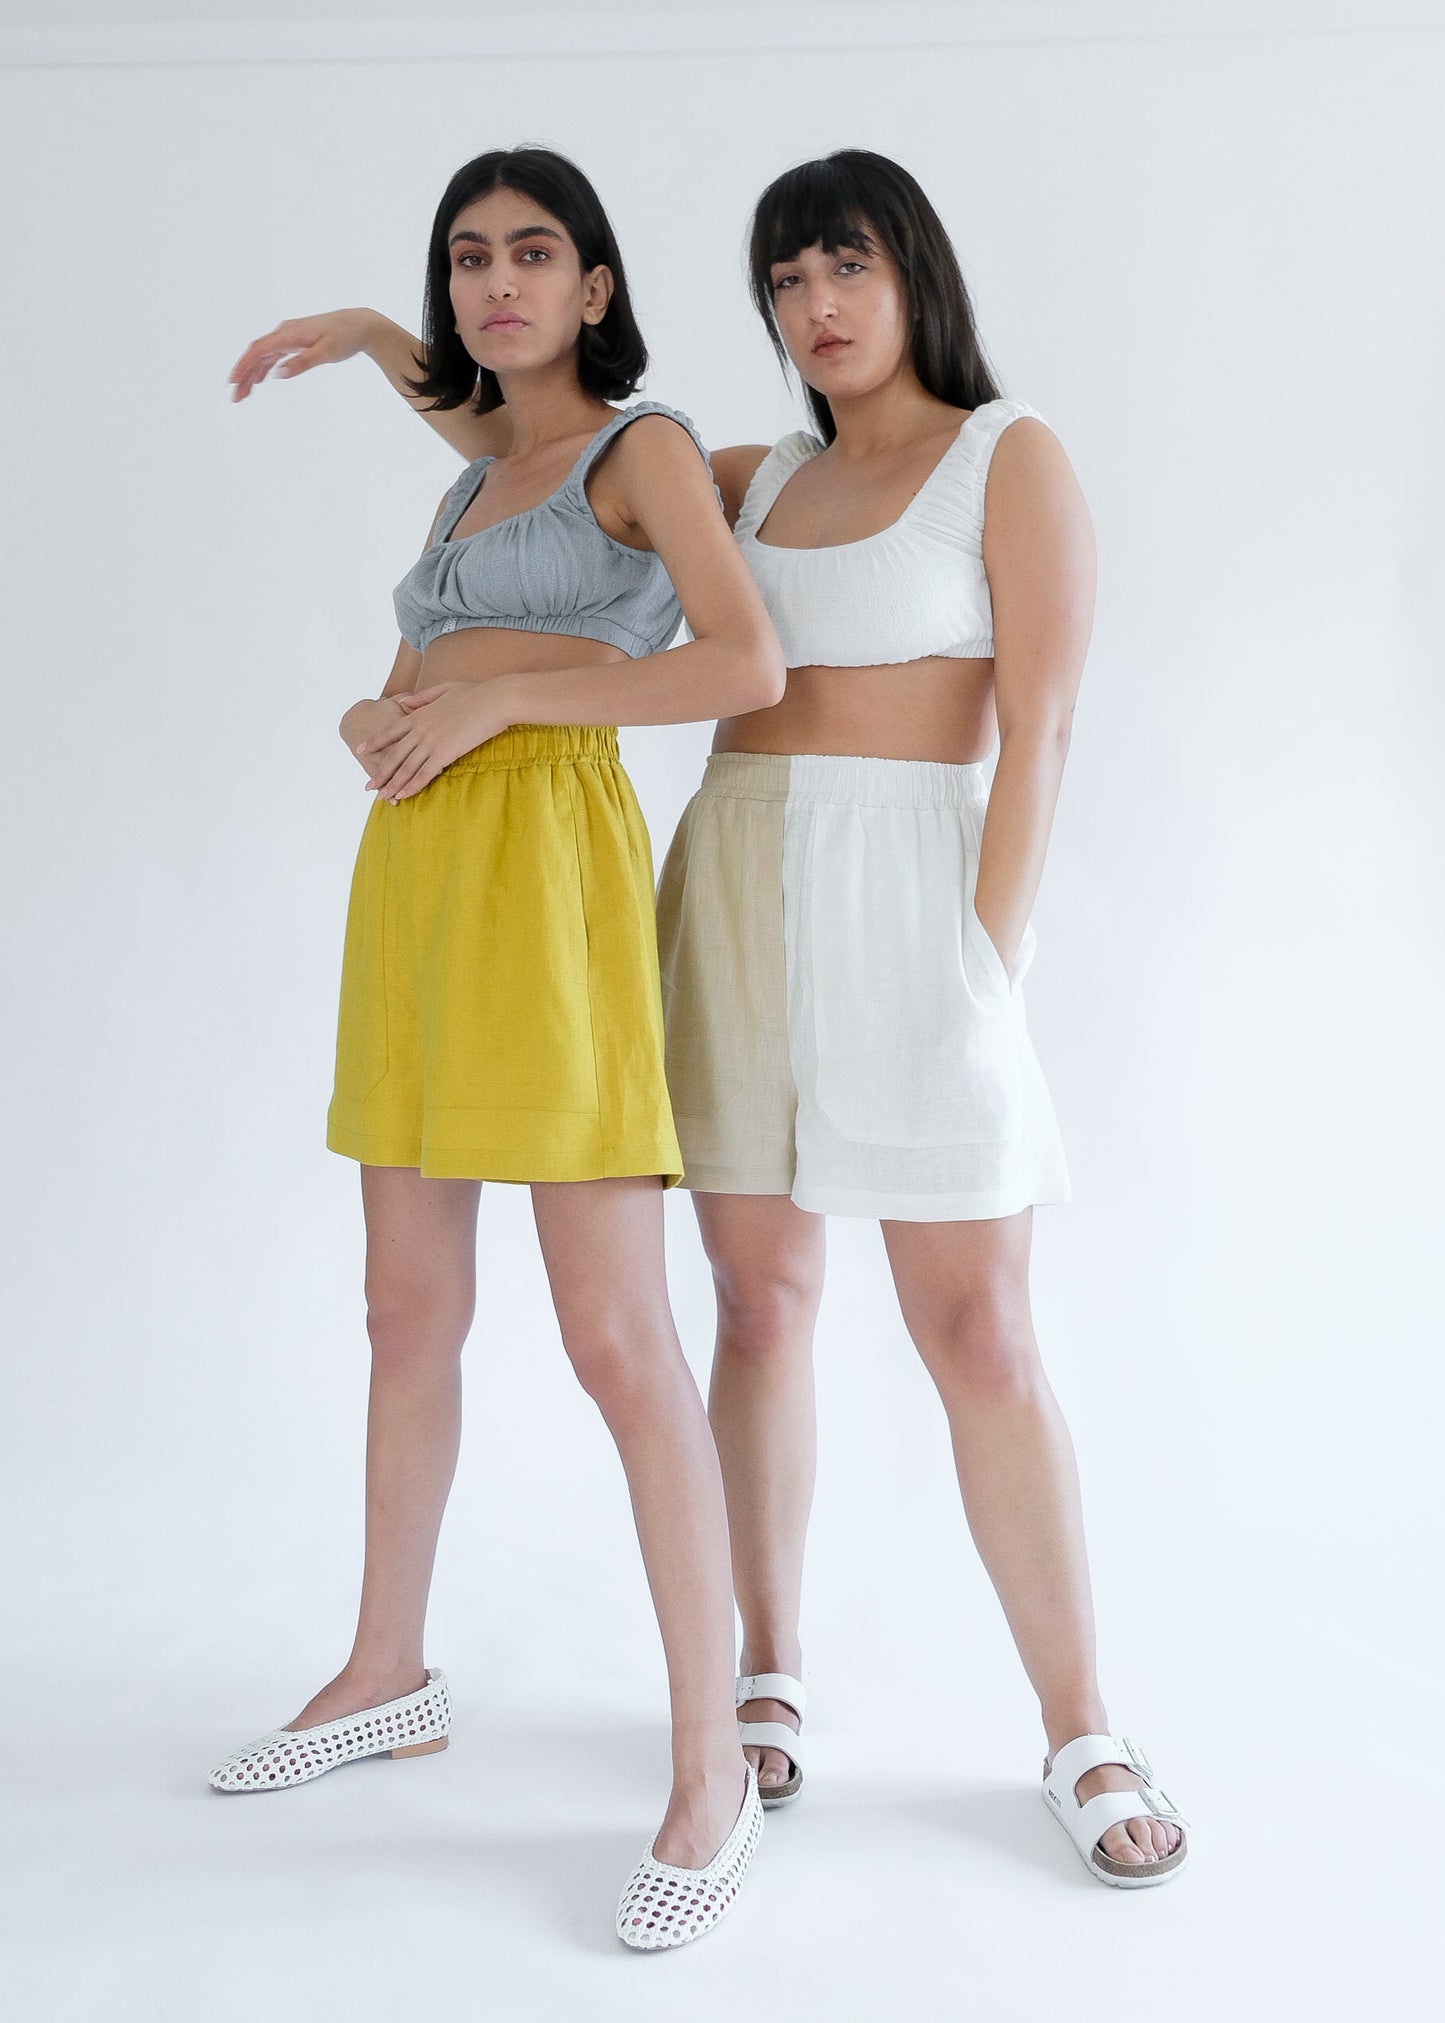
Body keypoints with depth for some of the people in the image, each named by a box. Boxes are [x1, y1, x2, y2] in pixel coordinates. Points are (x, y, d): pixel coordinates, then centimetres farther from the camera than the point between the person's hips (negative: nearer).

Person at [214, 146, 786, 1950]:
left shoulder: (644, 446, 2)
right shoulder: (472, 486, 23)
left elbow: (747, 663, -14)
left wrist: (498, 697, -12)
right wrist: (377, 721, 0)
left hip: (547, 868, -8)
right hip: (414, 871, 8)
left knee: (614, 1331, -12)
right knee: (409, 1309, 12)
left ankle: (711, 1769, -7)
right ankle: (387, 1679, 26)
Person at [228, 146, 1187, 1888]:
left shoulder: (1011, 457, 1)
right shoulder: (764, 480, 16)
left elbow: (1038, 734, -6)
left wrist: (989, 965, -13)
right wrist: (376, 336, 18)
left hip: (910, 894, -5)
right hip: (730, 887, 5)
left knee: (978, 1334, -6)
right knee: (761, 1300, 6)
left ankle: (1080, 1736, 4)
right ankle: (770, 1677, 19)